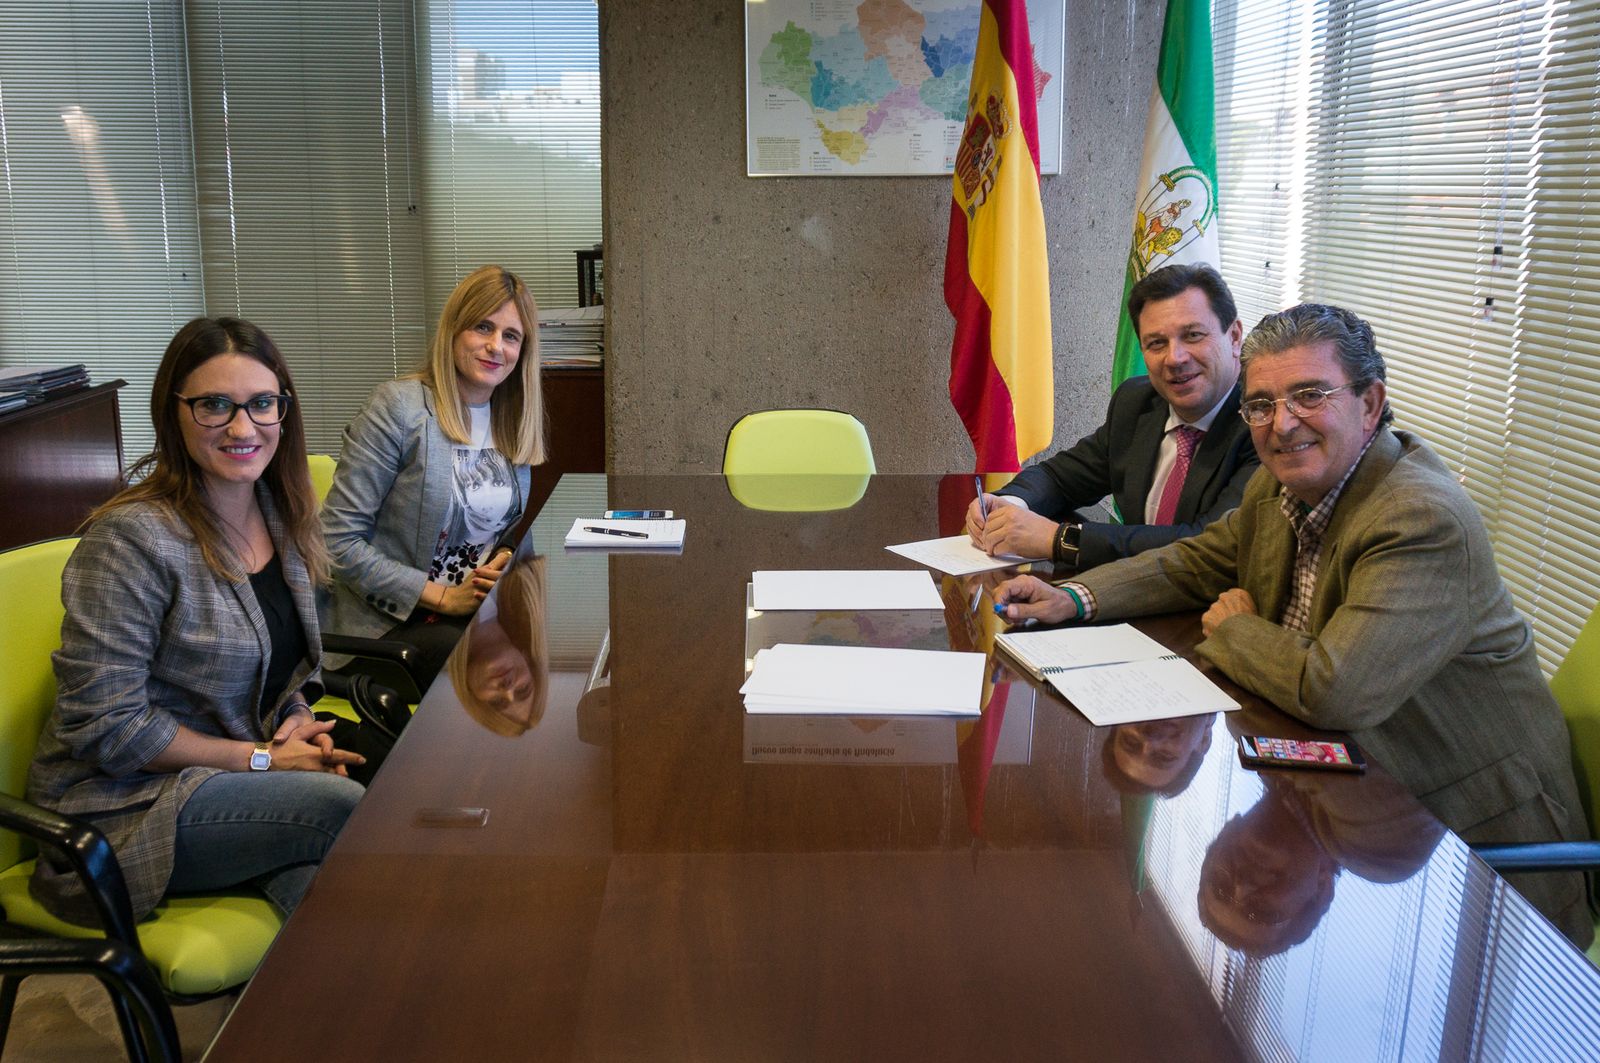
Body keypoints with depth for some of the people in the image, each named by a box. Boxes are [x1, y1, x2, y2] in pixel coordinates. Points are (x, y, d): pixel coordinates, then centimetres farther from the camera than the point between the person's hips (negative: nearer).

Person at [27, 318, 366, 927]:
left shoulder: (282, 516, 5)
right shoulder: (130, 539, -18)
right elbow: (104, 727, -19)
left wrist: (299, 718, -2)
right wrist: (263, 757, -15)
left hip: (240, 776, 6)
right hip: (122, 804, -5)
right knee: (346, 808, -26)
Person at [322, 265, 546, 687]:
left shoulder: (515, 421, 9)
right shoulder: (400, 407, -11)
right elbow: (338, 539, -14)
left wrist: (507, 559, -4)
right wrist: (444, 597, -15)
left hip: (483, 606, 6)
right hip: (389, 624, -6)